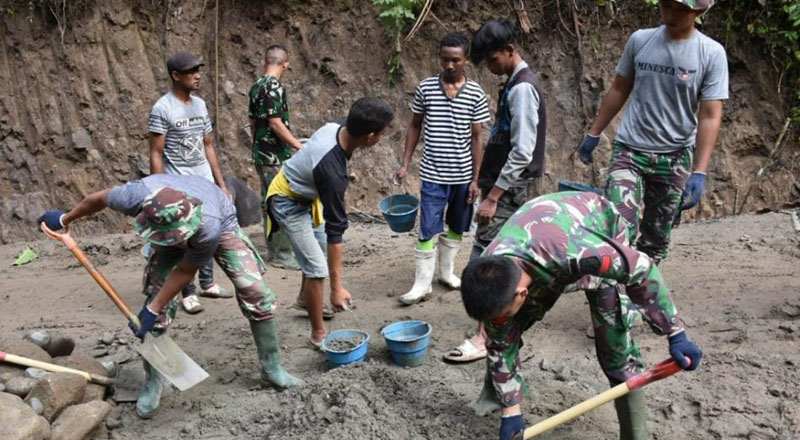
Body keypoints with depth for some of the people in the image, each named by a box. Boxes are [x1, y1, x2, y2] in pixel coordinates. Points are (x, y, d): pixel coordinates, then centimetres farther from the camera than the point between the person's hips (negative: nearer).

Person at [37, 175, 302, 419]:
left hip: (220, 224, -2)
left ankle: (272, 369, 6)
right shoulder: (138, 194, -41)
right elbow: (98, 200, -17)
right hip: (171, 225, 3)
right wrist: (65, 219, 1)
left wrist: (152, 309, -21)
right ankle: (153, 383, 10)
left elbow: (186, 271, -27)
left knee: (256, 293, -12)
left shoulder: (210, 227, -45)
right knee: (155, 295, -8)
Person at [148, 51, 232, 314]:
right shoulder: (162, 109, -10)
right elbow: (156, 155, -11)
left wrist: (221, 183, 13)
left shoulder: (200, 105, 10)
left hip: (206, 184, 6)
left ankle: (207, 284, 25)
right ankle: (188, 294, 10)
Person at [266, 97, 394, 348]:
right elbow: (335, 229, -37)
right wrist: (336, 286, -32)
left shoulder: (335, 128, -16)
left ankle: (305, 299, 46)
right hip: (289, 204, -9)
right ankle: (318, 333, 8)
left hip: (306, 195, 9)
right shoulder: (332, 170, -39)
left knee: (319, 251, 23)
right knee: (317, 269, -8)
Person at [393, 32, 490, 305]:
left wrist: (476, 178, -3)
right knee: (428, 230, -2)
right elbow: (415, 126, 8)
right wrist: (405, 164, 3)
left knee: (456, 227, 15)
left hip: (463, 175, 1)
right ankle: (422, 283, 6)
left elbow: (477, 137, -1)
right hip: (433, 175, -1)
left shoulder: (475, 93, -3)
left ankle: (447, 271, 33)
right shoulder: (426, 88, -2)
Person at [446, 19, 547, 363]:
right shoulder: (517, 85, 14)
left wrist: (492, 196, -22)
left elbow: (522, 152, -23)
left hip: (510, 190, -10)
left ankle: (484, 337, -3)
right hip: (510, 187, 10)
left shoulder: (522, 88, -17)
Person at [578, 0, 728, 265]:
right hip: (629, 150, 0)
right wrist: (594, 133, 12)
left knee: (656, 238, 10)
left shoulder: (712, 54, -6)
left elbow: (710, 116, -9)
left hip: (675, 159, 0)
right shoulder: (640, 40, 0)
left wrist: (699, 172, -17)